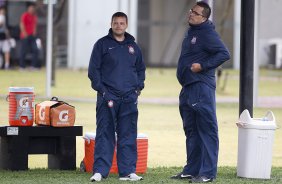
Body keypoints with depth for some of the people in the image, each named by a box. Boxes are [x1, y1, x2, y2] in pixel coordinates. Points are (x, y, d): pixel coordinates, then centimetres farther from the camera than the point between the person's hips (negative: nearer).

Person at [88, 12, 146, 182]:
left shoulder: (133, 47, 15)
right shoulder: (102, 44, 3)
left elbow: (141, 69, 24)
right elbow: (93, 70, 0)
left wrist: (138, 88, 9)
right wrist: (101, 89, -9)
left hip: (129, 98, 4)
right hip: (108, 97, -4)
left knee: (128, 136, 4)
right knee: (105, 135, -5)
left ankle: (128, 171, 7)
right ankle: (100, 171, -5)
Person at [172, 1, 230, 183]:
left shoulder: (207, 34, -11)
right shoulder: (191, 32, 17)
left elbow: (224, 54, -18)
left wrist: (203, 65, -20)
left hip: (202, 88, -10)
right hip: (188, 89, 10)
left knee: (207, 130, -8)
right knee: (191, 130, 14)